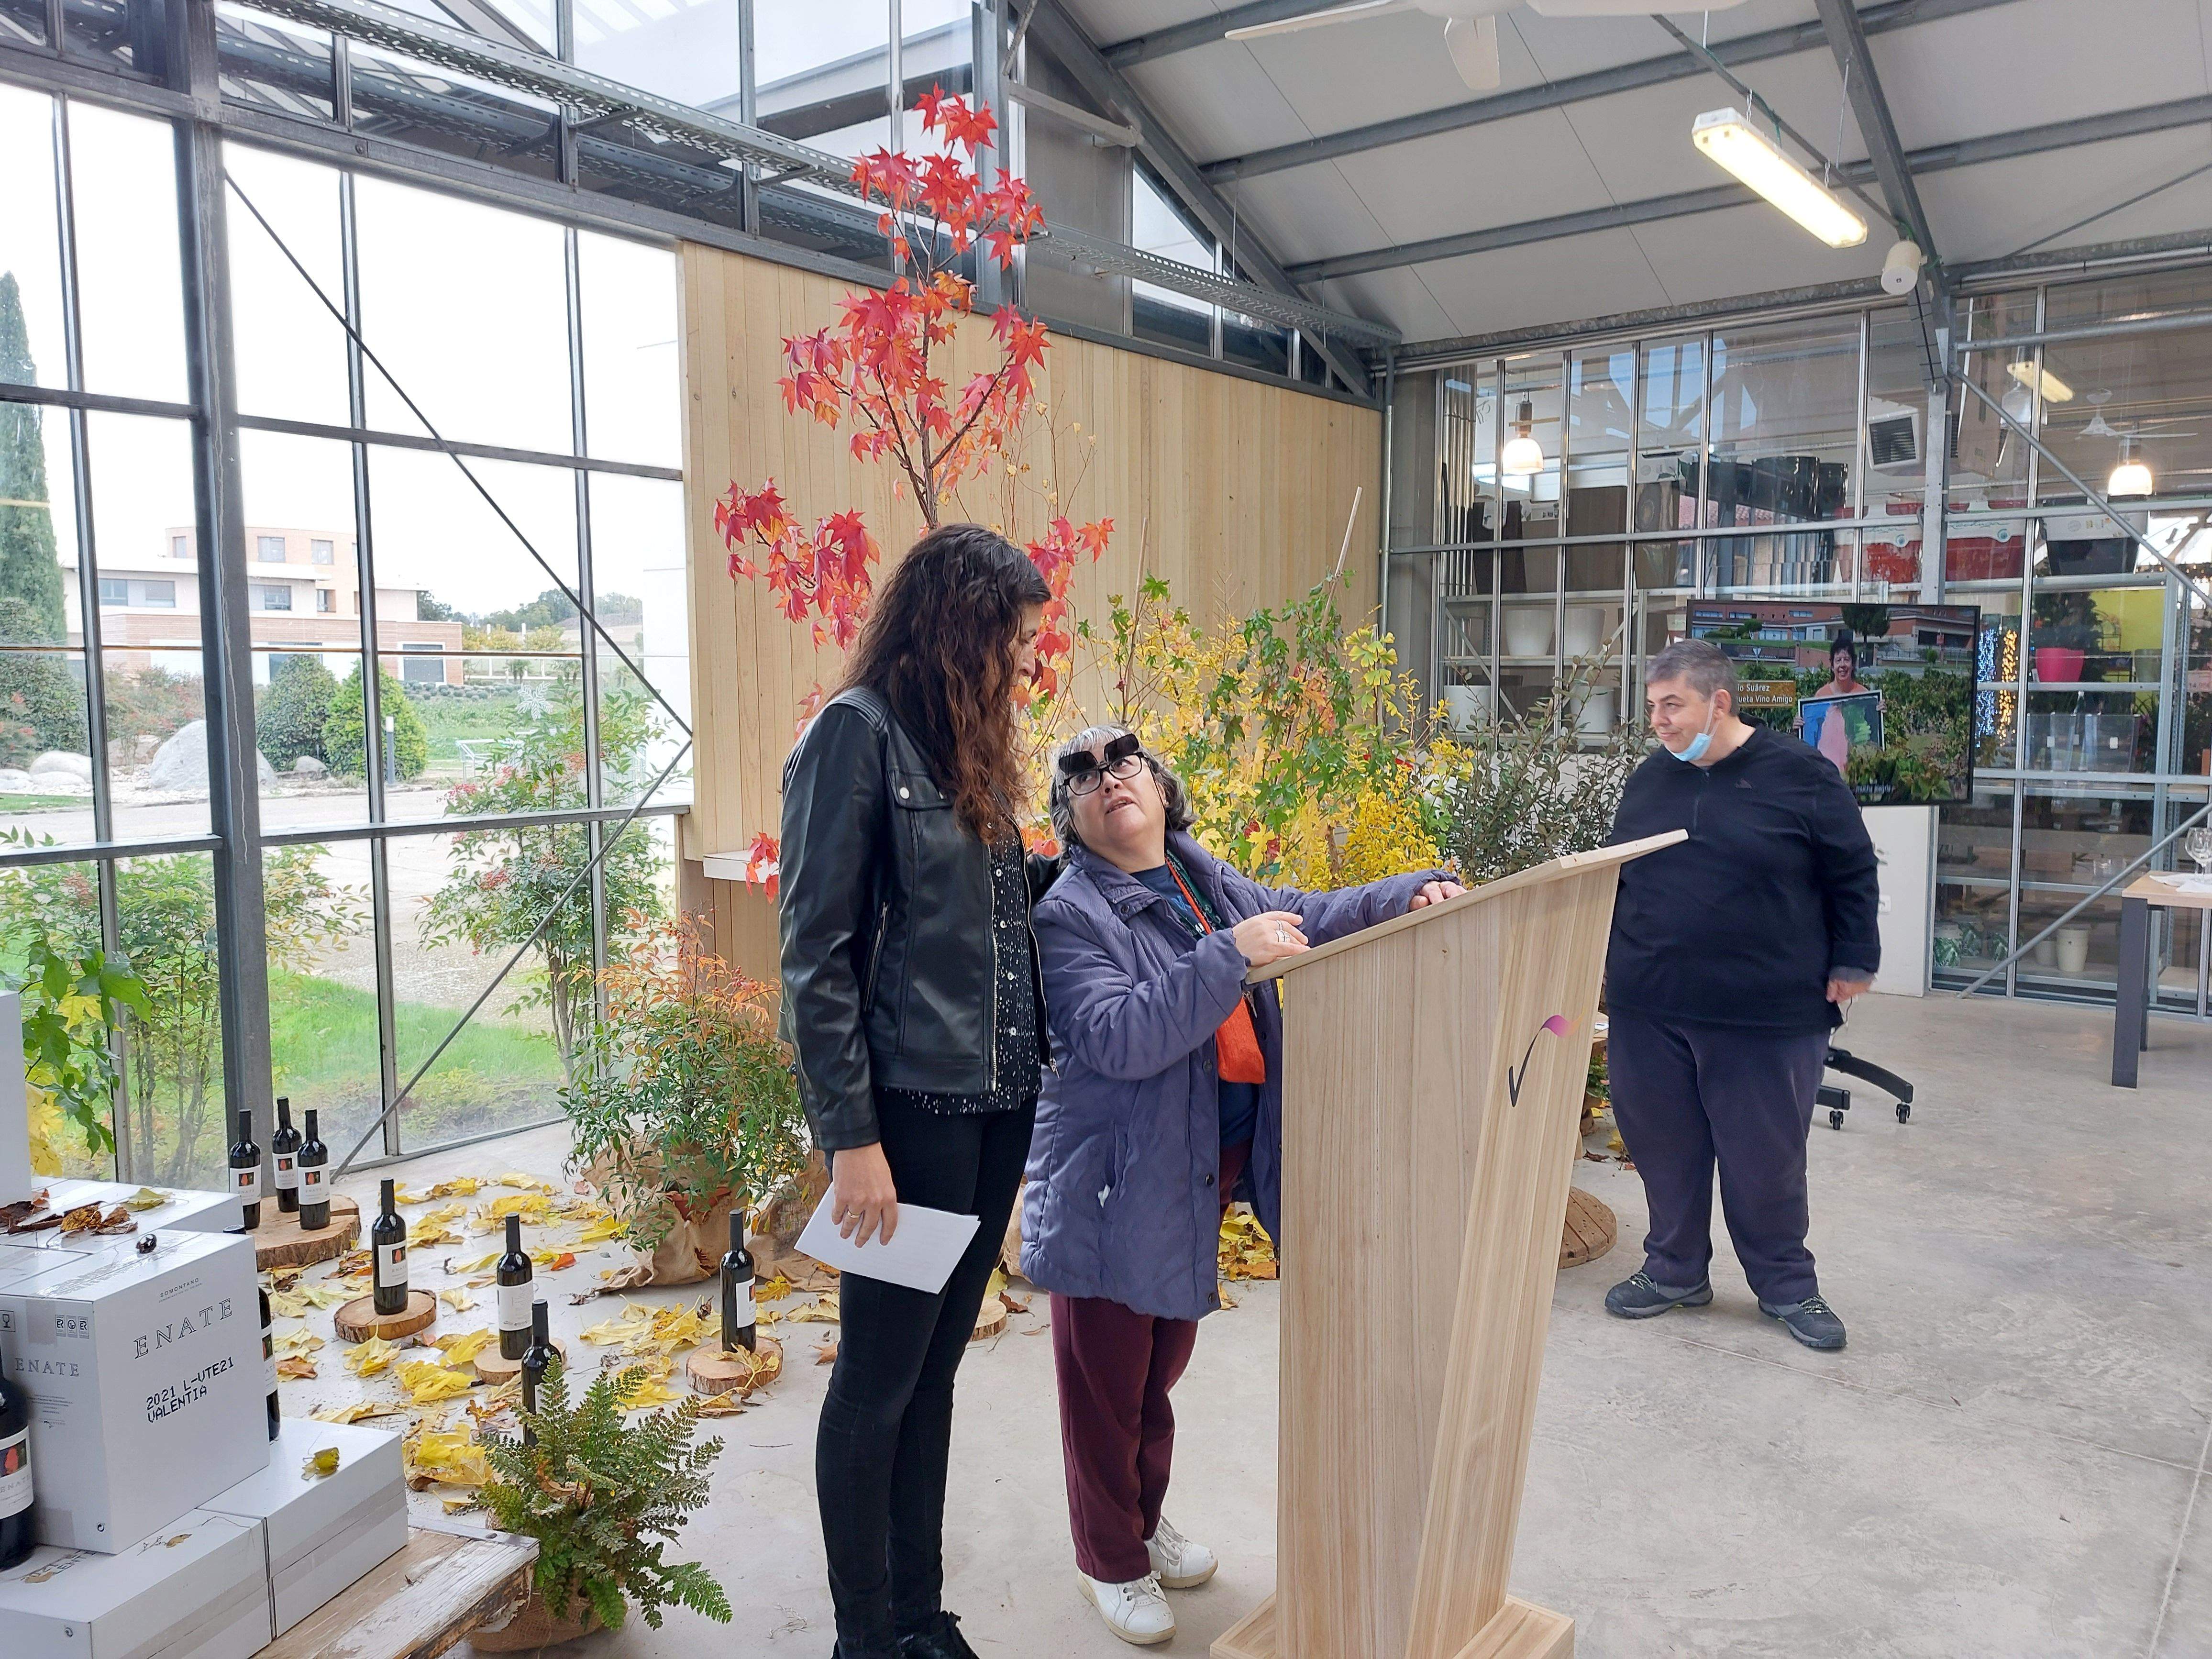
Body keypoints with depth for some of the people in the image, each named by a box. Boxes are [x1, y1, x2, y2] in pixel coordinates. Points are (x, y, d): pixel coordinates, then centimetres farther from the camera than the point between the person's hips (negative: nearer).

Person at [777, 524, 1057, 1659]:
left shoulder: (967, 739, 13)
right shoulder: (860, 731, -11)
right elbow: (817, 951, -14)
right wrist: (850, 1137, -17)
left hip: (995, 1106, 8)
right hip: (912, 1109, -8)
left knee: (935, 1371, 17)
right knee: (879, 1379, 7)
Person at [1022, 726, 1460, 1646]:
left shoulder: (1205, 878, 5)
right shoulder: (1071, 913, -16)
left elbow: (1304, 917, 13)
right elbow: (1116, 1037, -28)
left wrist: (1415, 891, -2)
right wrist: (1230, 955, -32)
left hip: (1206, 1169, 7)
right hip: (1116, 1184, -7)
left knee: (1164, 1362, 23)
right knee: (1107, 1378, 9)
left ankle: (1145, 1523, 45)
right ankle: (1110, 1562, 30)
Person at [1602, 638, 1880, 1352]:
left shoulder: (1800, 775, -5)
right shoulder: (1648, 781, 9)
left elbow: (1853, 874, 1)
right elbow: (1618, 879, 18)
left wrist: (1852, 964, 0)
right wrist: (1611, 962, 17)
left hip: (1768, 1019, -4)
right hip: (1650, 1011, 4)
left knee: (1767, 1159, 7)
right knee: (1664, 1149, 11)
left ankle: (1787, 1285, 27)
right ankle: (1675, 1270, 29)